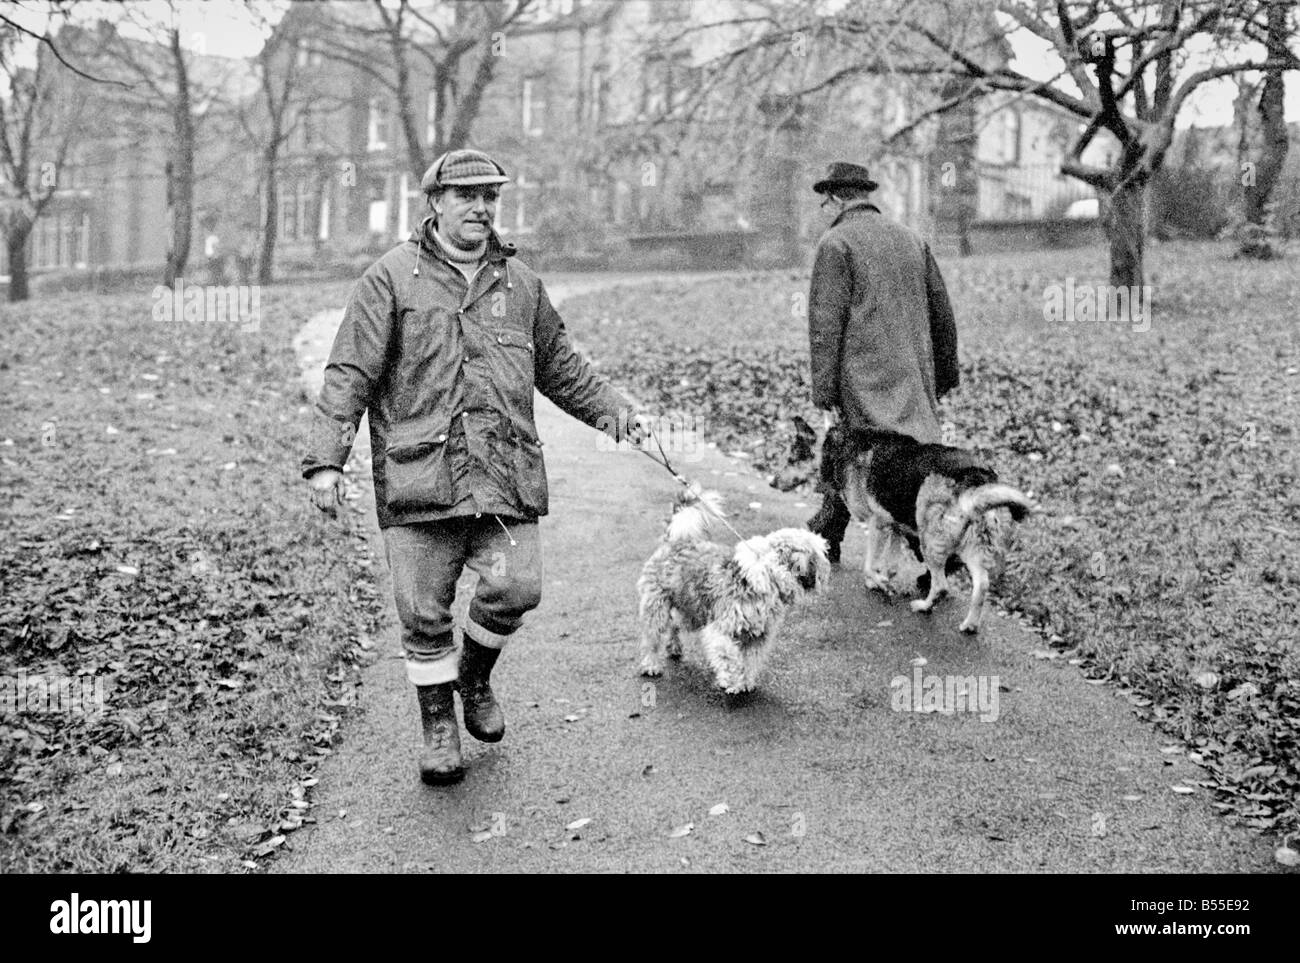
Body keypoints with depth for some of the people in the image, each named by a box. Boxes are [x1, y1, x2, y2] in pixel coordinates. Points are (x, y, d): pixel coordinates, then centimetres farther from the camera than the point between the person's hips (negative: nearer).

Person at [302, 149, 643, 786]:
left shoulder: (520, 282, 16)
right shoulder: (392, 278, 2)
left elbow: (560, 367, 26)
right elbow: (349, 375, -2)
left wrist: (611, 410, 15)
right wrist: (325, 458, -10)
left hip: (506, 474, 3)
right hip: (419, 474, -3)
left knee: (516, 589, -7)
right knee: (424, 610, 2)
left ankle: (475, 675, 25)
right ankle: (438, 725, 23)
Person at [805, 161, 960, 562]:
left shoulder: (836, 244, -4)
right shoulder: (911, 239, 16)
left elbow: (825, 325, -11)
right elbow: (942, 314, 19)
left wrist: (825, 394, -10)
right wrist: (943, 377, 26)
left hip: (865, 384, -7)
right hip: (914, 379, 7)